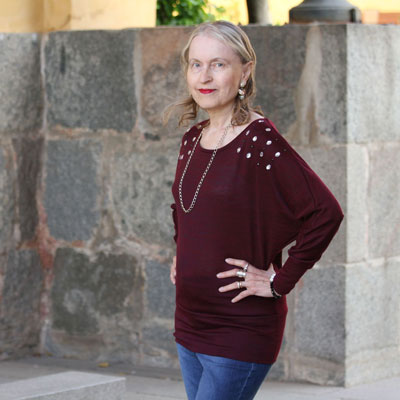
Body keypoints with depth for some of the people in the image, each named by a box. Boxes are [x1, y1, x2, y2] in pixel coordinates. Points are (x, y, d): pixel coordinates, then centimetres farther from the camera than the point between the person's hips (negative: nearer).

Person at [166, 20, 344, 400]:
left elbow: (325, 212, -22)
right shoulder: (193, 140, 8)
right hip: (190, 325, 8)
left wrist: (280, 281, -17)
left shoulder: (259, 141, -15)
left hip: (241, 331, -8)